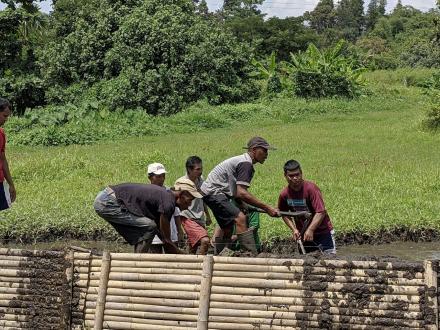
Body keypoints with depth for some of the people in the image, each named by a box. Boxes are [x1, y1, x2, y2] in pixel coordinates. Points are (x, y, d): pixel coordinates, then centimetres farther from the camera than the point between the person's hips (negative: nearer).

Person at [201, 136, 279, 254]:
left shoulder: (245, 162, 15)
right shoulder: (246, 163, -17)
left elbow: (237, 193, 16)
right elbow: (241, 193, -27)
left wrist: (243, 207, 2)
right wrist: (266, 208, -27)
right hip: (214, 192, -11)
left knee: (228, 229, 14)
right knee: (239, 218, -23)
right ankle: (253, 256, -30)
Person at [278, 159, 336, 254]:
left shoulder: (311, 188, -21)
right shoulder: (284, 194, -8)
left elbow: (320, 212, -25)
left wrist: (310, 230, -33)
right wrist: (293, 229, -3)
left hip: (323, 232, -4)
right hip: (302, 234, 4)